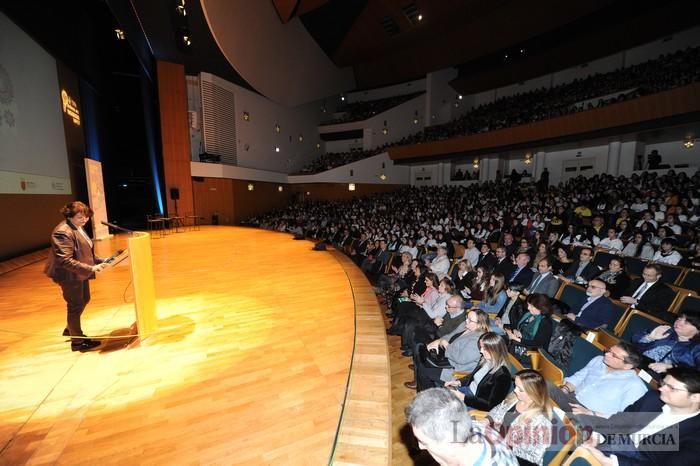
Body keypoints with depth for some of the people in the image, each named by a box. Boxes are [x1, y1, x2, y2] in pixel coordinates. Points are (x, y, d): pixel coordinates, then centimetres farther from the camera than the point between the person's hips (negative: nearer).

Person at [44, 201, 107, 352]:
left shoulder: (78, 228, 7)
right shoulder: (63, 232, -24)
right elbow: (65, 260, -30)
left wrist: (100, 261, 4)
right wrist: (90, 268, -34)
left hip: (81, 273, 10)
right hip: (70, 275, -10)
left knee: (84, 300, 23)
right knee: (75, 306, 4)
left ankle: (70, 329, 45)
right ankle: (77, 341, 21)